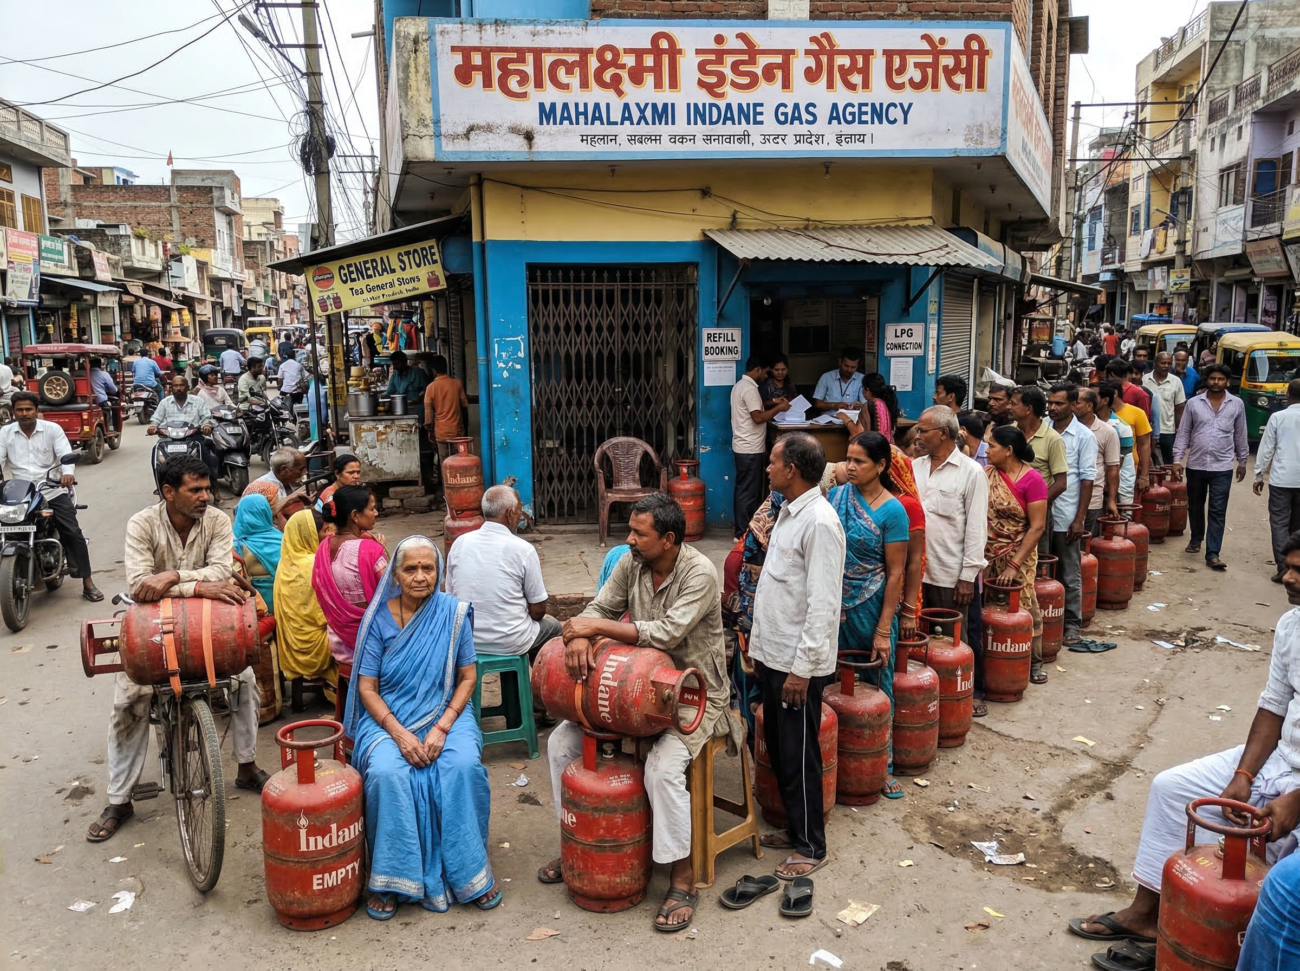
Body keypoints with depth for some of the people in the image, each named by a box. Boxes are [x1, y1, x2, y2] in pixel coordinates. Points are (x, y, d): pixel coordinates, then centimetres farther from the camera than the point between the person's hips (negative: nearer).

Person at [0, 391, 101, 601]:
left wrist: (67, 473, -31)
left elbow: (66, 454, -8)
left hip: (52, 491, -2)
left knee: (73, 533, -9)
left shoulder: (52, 429, 3)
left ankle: (88, 583, -4)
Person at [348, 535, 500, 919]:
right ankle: (390, 880, -12)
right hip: (388, 717, 0)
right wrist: (399, 733, -17)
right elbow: (367, 688, -3)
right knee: (386, 772, -30)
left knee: (464, 765, -29)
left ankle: (469, 871, -9)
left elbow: (468, 677, 0)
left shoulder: (454, 613, -1)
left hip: (445, 714, 0)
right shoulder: (379, 617, -2)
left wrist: (441, 728, -14)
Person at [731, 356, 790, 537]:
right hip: (751, 449, -10)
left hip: (743, 447, 10)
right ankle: (742, 533, 1)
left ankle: (739, 528, 22)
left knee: (742, 489, 15)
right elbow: (757, 417, -22)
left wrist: (772, 404, 17)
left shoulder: (740, 385, 14)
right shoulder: (749, 388, -18)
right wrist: (778, 408, -12)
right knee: (749, 492, -4)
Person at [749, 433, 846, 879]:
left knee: (798, 756, 3)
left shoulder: (820, 521, -20)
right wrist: (760, 644, 17)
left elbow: (823, 604, -22)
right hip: (773, 655, 9)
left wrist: (802, 667, -21)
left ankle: (811, 846, 19)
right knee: (778, 748, 18)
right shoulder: (788, 512, 11)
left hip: (799, 662, -9)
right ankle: (795, 827, 34)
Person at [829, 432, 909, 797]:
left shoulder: (892, 512, -11)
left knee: (875, 688, 9)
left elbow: (895, 574, -10)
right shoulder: (837, 494, 1)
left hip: (870, 609, -3)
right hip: (833, 604, 4)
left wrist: (884, 630, -13)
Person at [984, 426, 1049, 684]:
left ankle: (1033, 662, 26)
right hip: (987, 555, 4)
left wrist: (1014, 565, -15)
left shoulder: (1032, 480, -12)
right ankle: (986, 663, 20)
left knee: (1024, 608, 7)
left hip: (1017, 557, -4)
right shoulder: (987, 474, 3)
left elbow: (1037, 527, -13)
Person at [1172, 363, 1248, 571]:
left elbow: (1240, 435, 9)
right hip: (1196, 465, 1)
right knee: (1195, 506, 16)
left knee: (1218, 512, -3)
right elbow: (1183, 432, 3)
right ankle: (1196, 539, 38)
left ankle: (1213, 554, -3)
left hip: (1222, 467, -1)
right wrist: (1177, 458, -4)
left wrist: (1242, 462, 11)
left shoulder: (1236, 404, 2)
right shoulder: (1193, 403, 0)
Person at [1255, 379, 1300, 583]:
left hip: (1281, 478, -3)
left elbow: (1266, 448, -3)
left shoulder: (1278, 417, -5)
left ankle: (1283, 567, -8)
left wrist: (1259, 475, 5)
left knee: (1279, 522, 0)